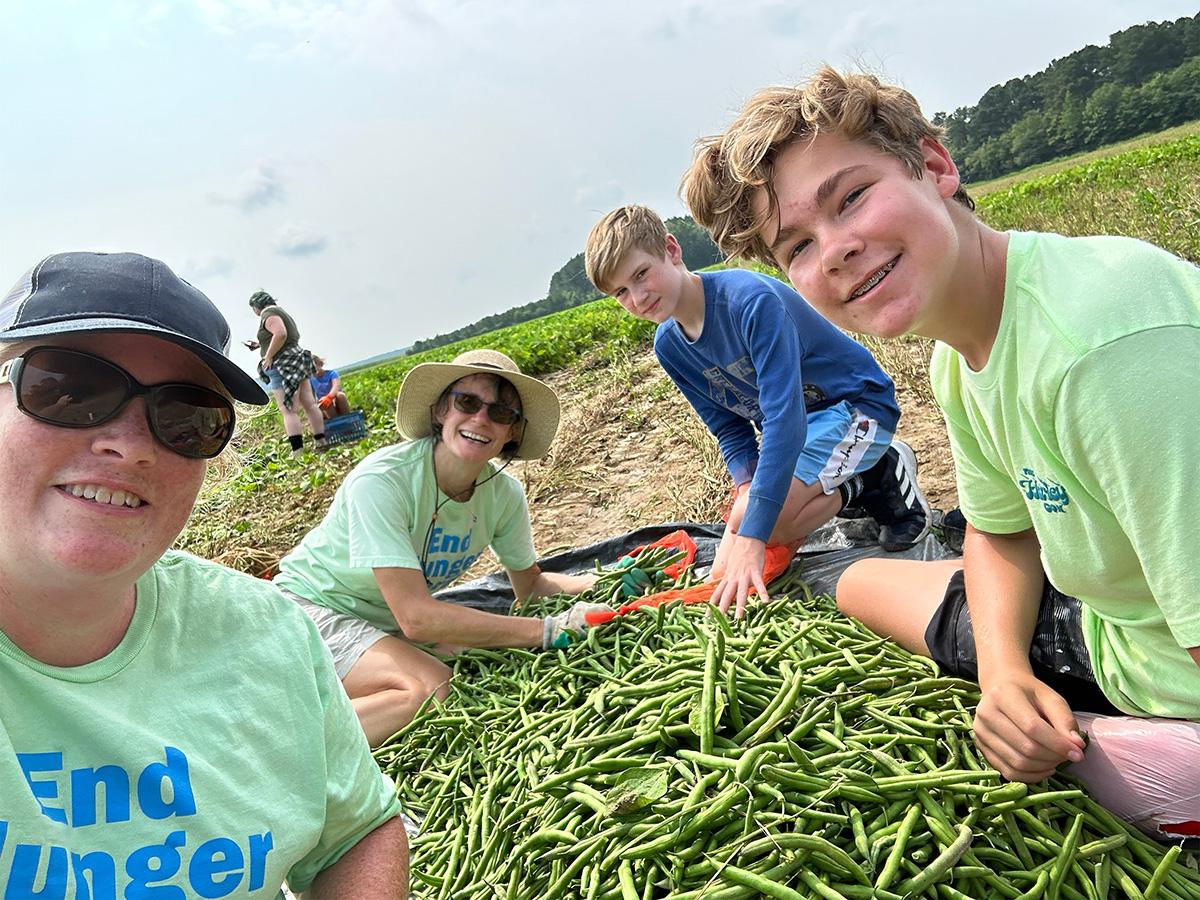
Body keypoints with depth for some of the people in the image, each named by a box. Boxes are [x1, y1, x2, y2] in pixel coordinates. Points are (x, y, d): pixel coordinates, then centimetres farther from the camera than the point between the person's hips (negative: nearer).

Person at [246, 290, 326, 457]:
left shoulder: (268, 315, -7)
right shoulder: (280, 311, 23)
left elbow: (280, 334, -24)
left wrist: (268, 356, -19)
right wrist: (260, 345, 30)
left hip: (283, 365, -10)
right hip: (297, 362, 10)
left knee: (288, 411, -13)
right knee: (309, 404, 6)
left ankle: (297, 451, -19)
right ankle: (320, 441, 7)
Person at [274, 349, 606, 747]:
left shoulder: (505, 494, -10)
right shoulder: (382, 480, -28)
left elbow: (529, 584, 5)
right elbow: (415, 616, -33)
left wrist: (601, 584, -15)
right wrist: (550, 629, -33)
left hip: (388, 623, 8)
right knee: (434, 689, -30)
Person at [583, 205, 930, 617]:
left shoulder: (750, 299, -29)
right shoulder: (669, 345, -5)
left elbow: (784, 418, -35)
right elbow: (731, 431, 0)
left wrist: (751, 535, -38)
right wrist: (747, 487, -22)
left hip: (857, 405, -8)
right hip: (792, 429, 8)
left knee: (758, 520, -31)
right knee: (727, 574, -2)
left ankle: (882, 474, -3)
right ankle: (862, 482, 9)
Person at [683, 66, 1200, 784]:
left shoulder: (1106, 341, -35)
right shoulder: (959, 365, -4)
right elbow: (1001, 533, 9)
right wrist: (1006, 674, -7)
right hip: (1108, 628, 8)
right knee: (863, 583, 21)